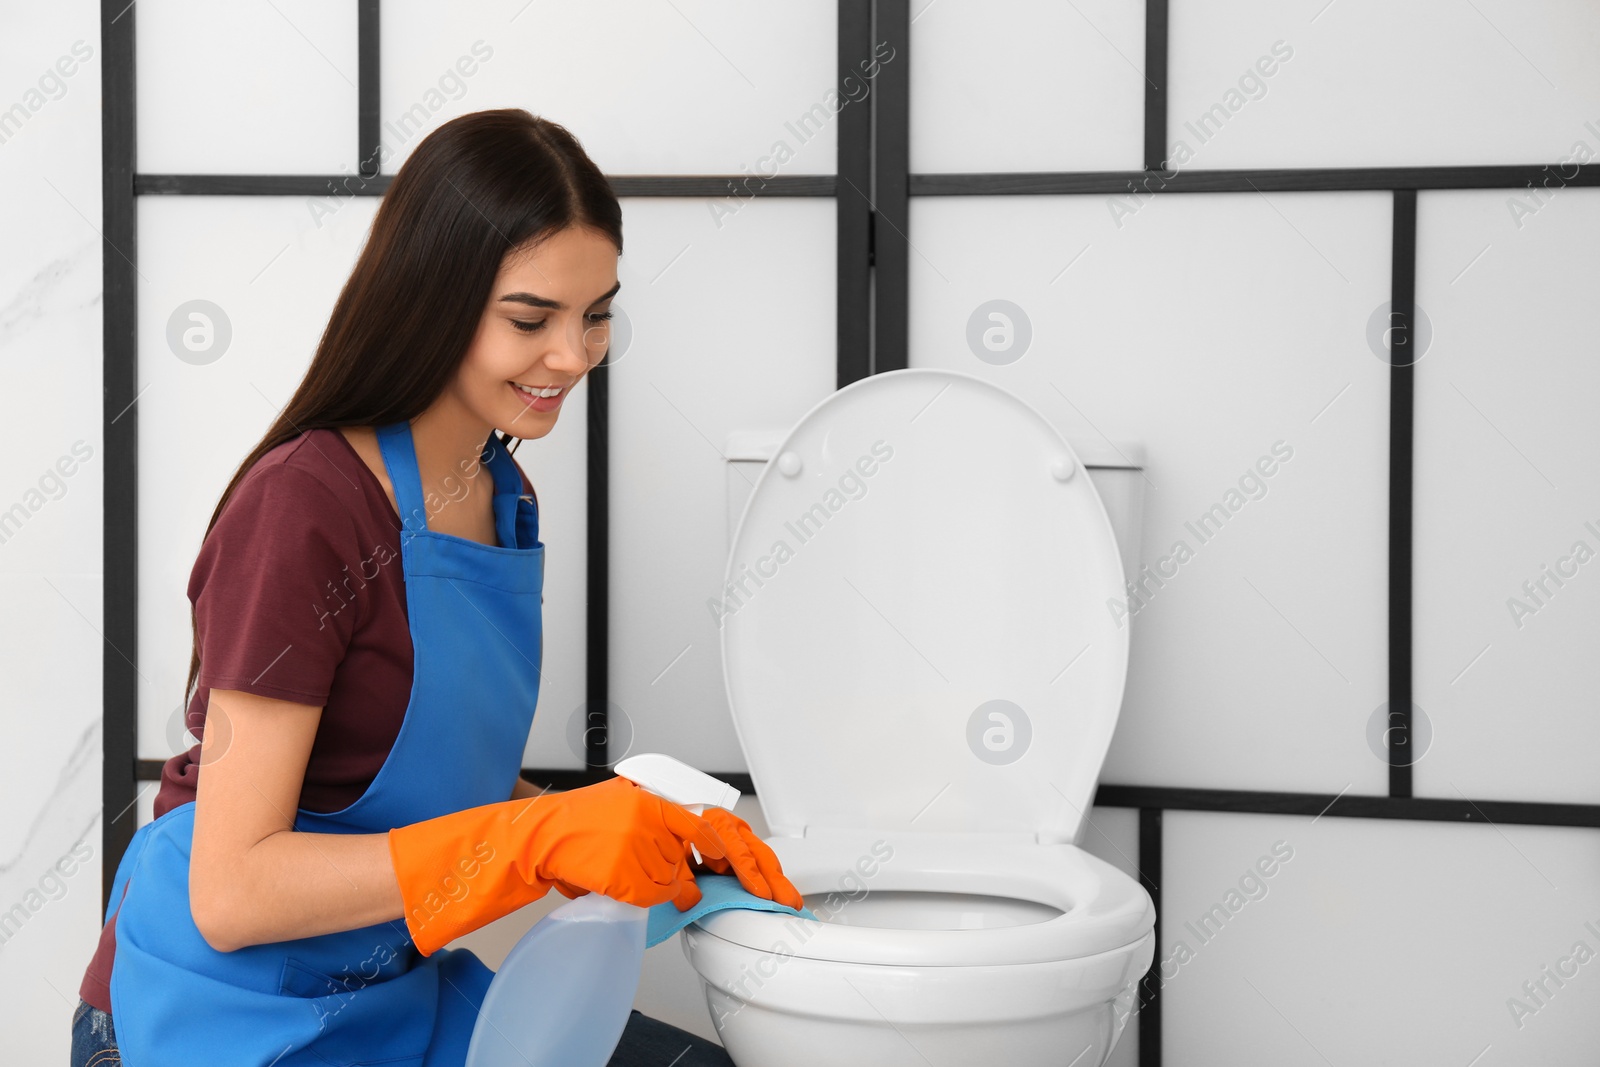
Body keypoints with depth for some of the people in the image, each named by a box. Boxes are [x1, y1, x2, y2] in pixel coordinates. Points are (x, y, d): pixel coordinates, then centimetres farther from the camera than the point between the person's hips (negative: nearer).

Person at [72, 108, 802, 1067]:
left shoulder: (504, 499, 7)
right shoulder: (303, 509, -20)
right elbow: (232, 890, -23)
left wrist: (655, 837, -4)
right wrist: (544, 839, -29)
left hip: (396, 990, 8)